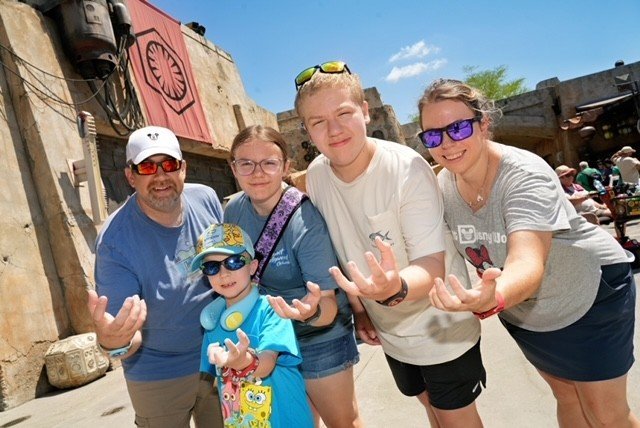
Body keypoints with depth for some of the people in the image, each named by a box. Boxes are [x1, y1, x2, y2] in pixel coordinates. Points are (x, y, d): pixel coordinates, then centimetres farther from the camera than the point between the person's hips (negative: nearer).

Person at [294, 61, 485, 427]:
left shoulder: (408, 169, -27)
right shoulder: (316, 176, -10)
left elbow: (432, 266, -29)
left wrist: (396, 289, -49)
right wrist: (359, 308, 4)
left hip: (441, 330, -5)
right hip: (389, 331, 5)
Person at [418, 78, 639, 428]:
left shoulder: (524, 175, -32)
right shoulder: (443, 184, -14)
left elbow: (528, 264, -46)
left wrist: (493, 299, -65)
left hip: (591, 295, -5)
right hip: (523, 314, 5)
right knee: (567, 398, 22)